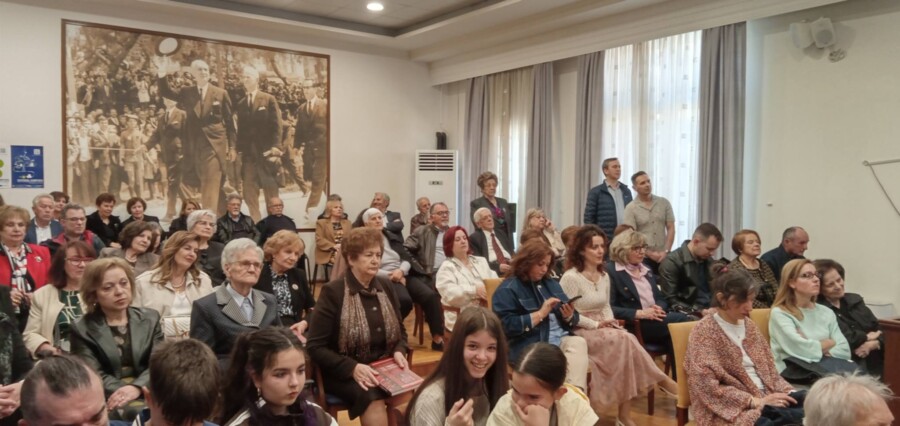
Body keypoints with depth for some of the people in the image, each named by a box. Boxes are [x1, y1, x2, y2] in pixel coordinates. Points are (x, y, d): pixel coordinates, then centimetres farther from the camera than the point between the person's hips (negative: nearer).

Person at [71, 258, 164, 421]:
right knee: (136, 411, -34)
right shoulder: (82, 330, 6)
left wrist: (136, 387, -17)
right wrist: (125, 393, -20)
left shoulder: (150, 318, 13)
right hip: (111, 399, -3)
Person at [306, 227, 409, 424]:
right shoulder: (332, 292, -9)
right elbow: (315, 347, -11)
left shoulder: (386, 287, 8)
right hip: (343, 373, -4)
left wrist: (399, 352, -6)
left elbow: (400, 331, 17)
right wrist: (352, 368, -23)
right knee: (373, 398, -34)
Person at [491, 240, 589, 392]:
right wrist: (540, 313, -13)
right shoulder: (508, 290, 0)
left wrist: (569, 316, -2)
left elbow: (574, 320, 23)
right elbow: (507, 326, -12)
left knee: (579, 342, -29)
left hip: (561, 339, 6)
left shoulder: (551, 283, 21)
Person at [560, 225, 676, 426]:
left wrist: (610, 322, -3)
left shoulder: (604, 276, 14)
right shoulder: (570, 277, -11)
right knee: (625, 340, -30)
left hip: (604, 329, 7)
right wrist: (596, 324, -15)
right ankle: (662, 381, -14)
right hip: (581, 332, -7)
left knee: (625, 342, -26)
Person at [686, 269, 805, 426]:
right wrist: (756, 401, -18)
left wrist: (788, 391, -2)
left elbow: (768, 369, 18)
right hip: (734, 408, -8)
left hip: (766, 398, 8)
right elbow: (708, 387, -15)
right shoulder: (705, 332, -8)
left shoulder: (749, 326, 16)